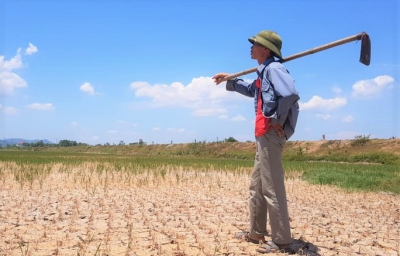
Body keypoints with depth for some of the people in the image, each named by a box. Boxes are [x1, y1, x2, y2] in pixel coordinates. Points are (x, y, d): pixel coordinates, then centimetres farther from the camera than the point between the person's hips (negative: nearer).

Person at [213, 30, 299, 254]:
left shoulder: (273, 68, -13)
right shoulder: (265, 71, 19)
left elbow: (290, 94, -30)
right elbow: (253, 90, 40)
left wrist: (278, 120, -20)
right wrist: (230, 80, 39)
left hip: (271, 134, -11)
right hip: (264, 134, 11)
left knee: (272, 189, -6)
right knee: (257, 186, 17)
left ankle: (282, 241, 3)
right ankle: (257, 232, 28)